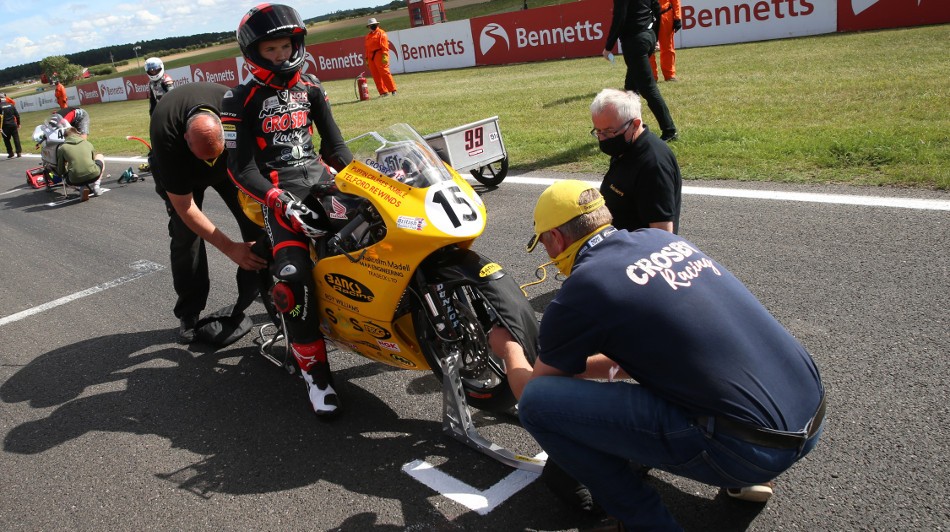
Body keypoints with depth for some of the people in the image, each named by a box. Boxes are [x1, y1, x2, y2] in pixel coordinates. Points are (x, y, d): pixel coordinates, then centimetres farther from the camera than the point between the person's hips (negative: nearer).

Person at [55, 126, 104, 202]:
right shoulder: (88, 143, 16)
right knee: (100, 156, 31)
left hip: (76, 180, -1)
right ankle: (95, 185, 17)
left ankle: (82, 187, 5)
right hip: (94, 175, 1)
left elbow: (60, 172, 17)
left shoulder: (62, 148, 12)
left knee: (65, 176, 37)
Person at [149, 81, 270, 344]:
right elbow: (185, 208, -35)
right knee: (185, 234, -13)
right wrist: (231, 249, -39)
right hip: (178, 165, -2)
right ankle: (189, 313, 0)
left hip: (233, 160, 2)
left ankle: (261, 290, -2)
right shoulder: (165, 135, -40)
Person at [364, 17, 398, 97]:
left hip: (379, 56, -7)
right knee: (376, 76, 3)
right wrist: (367, 58, 18)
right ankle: (383, 92, 7)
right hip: (371, 57, 7)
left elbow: (384, 46, -9)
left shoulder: (381, 33, 0)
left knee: (385, 73, -12)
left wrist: (385, 56, -19)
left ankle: (393, 90, -8)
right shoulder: (368, 36, 21)